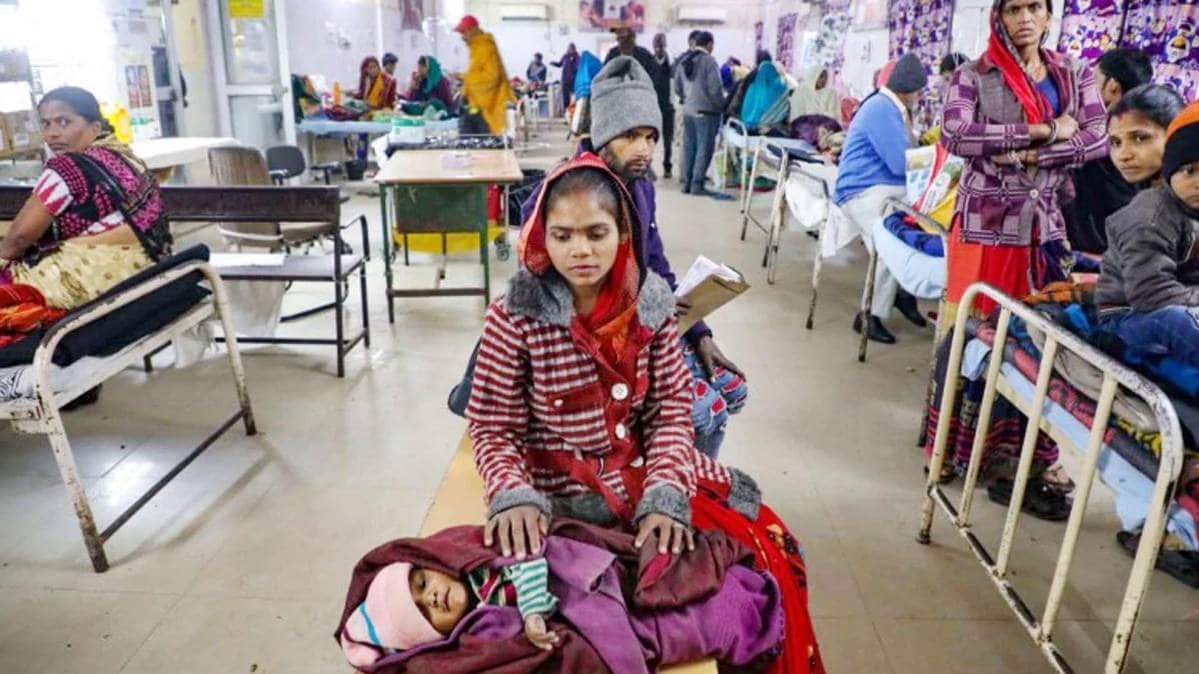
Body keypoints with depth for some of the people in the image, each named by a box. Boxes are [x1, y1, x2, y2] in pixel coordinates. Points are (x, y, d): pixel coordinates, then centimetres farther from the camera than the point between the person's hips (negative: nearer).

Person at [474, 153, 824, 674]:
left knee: (765, 546, 0)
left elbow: (671, 408, -4)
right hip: (564, 492, -4)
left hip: (647, 470, 4)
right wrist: (513, 496, -26)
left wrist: (664, 496, -18)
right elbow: (493, 428, -8)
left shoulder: (651, 301, -6)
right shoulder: (516, 316, -14)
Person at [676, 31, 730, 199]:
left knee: (689, 147, 11)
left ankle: (687, 183, 15)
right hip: (706, 111, -7)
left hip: (688, 110, 7)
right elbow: (715, 88, -15)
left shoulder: (684, 61, 9)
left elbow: (677, 86, 15)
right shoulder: (708, 61, -12)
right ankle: (697, 184, -3)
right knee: (704, 148, -2)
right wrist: (721, 105, -2)